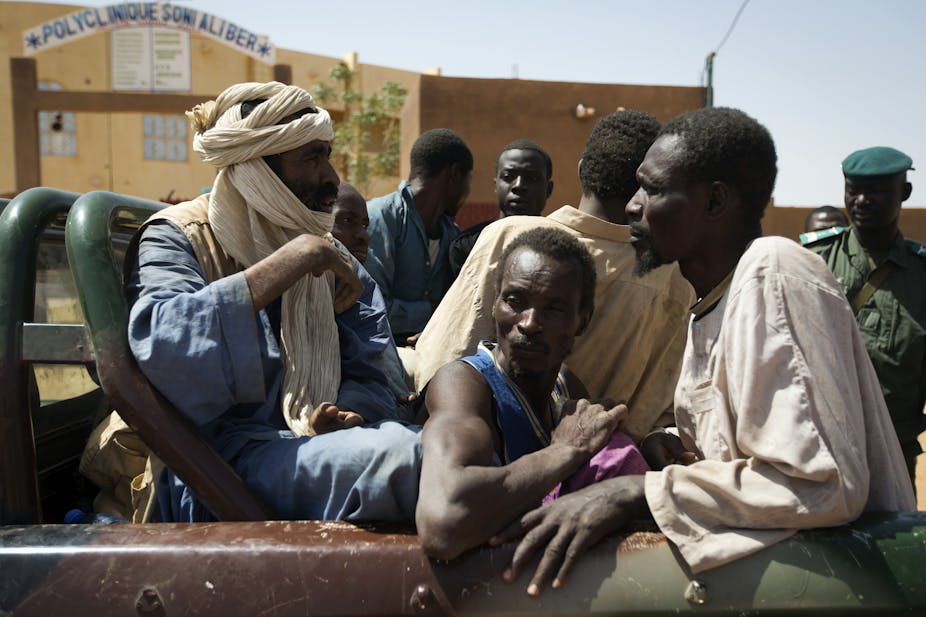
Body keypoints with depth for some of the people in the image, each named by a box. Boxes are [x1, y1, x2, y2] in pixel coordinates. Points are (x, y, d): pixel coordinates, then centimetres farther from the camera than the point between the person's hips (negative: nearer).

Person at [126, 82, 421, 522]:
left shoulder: (330, 256, 15)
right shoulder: (178, 238, -1)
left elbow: (367, 376, 11)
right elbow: (160, 351, -24)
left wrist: (338, 416, -13)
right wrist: (297, 258, -23)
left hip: (315, 445, 6)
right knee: (399, 456, -33)